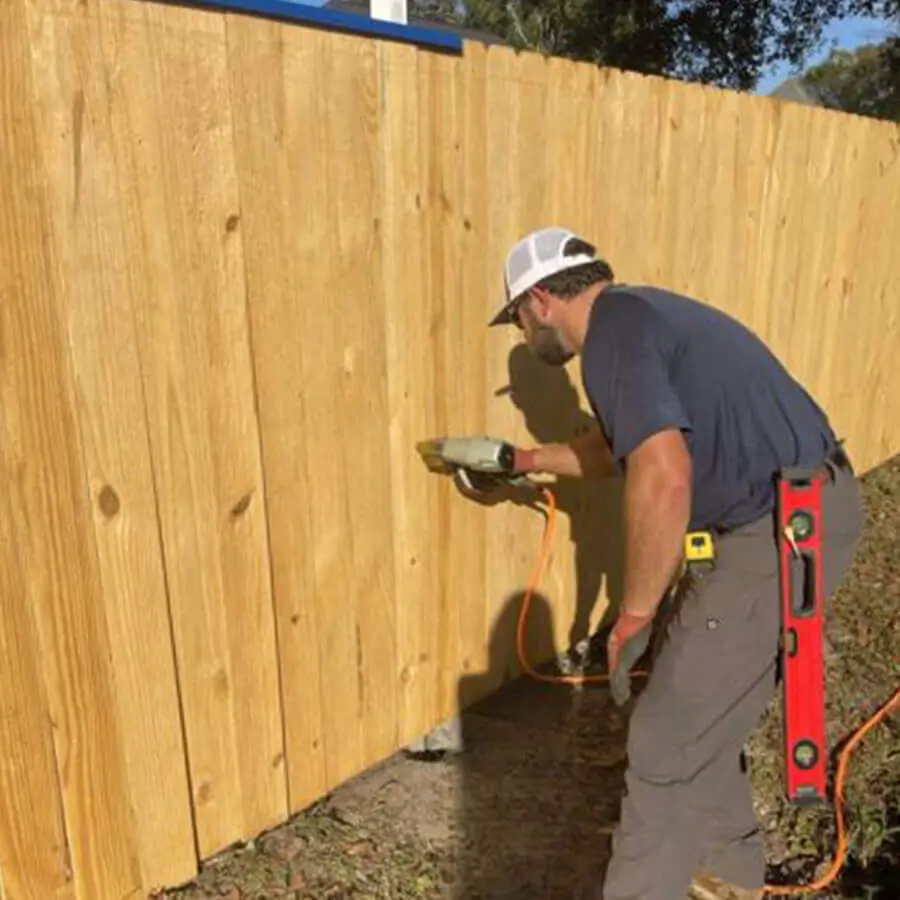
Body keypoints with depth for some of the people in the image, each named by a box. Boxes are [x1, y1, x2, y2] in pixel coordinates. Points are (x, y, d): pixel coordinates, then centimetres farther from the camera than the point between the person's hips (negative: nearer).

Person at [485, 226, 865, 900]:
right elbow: (611, 450, 32)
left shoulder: (612, 327, -16)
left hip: (786, 533, -10)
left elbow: (662, 478, -30)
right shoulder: (633, 315, 17)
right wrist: (518, 459, 39)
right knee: (704, 711, 24)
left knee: (668, 740, 1)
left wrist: (632, 618, -18)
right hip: (799, 514, 10)